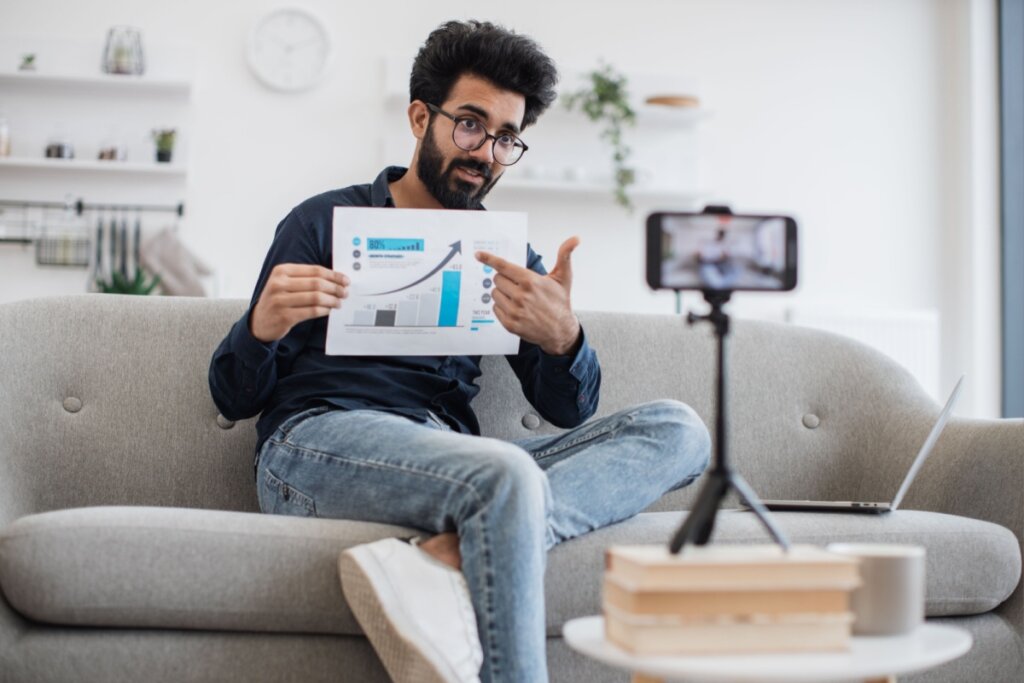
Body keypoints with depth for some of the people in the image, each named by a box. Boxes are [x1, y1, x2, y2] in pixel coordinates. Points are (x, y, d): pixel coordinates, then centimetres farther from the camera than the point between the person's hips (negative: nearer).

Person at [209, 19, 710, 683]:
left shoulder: (507, 253, 22)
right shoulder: (326, 222, 13)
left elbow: (571, 414, 10)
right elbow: (234, 398, 10)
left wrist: (562, 339, -13)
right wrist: (261, 330, -14)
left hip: (455, 461, 5)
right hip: (317, 441, -5)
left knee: (679, 429, -17)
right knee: (506, 473, -36)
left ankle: (444, 556, -35)